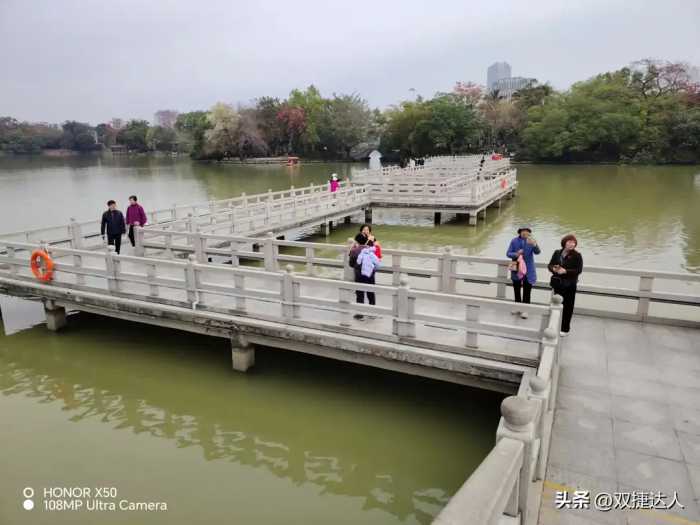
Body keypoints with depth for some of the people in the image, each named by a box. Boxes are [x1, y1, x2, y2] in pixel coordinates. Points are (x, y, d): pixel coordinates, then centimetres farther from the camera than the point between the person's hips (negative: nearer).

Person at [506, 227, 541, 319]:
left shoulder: (531, 241, -8)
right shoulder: (514, 241, -4)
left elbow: (537, 252, -23)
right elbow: (508, 253, -4)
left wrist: (534, 244, -44)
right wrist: (516, 254, -25)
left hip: (528, 271, -2)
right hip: (516, 270, 2)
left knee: (527, 291, 0)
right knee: (516, 290, 15)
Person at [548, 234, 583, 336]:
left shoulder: (577, 255, -9)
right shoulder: (557, 253, 3)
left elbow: (579, 270, -13)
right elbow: (550, 265, 7)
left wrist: (565, 271, -24)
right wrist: (554, 269, -15)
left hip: (569, 285, -4)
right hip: (557, 283, 4)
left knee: (567, 306, 1)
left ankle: (565, 329, 12)